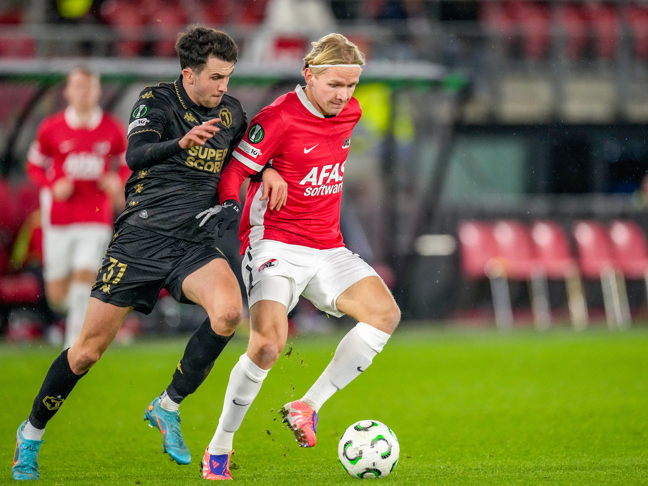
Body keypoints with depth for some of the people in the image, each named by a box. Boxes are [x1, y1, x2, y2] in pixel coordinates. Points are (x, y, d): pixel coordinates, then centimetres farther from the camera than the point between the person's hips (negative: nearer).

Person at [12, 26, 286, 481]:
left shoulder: (230, 111, 9)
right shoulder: (156, 100, -5)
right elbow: (136, 155, -22)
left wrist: (269, 172, 4)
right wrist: (182, 142, -41)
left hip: (195, 243, 4)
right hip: (142, 238, -4)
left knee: (228, 311, -27)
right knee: (90, 349, -1)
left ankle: (168, 407, -8)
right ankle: (32, 433, 22)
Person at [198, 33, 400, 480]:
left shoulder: (349, 113, 6)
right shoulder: (278, 119, -14)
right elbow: (234, 172, -12)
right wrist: (229, 205, -27)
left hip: (327, 249, 7)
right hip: (275, 245, -6)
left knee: (385, 314, -16)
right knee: (268, 344, -24)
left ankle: (309, 406, -6)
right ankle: (219, 448, -5)